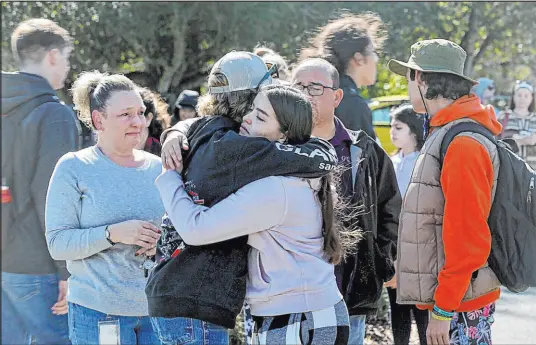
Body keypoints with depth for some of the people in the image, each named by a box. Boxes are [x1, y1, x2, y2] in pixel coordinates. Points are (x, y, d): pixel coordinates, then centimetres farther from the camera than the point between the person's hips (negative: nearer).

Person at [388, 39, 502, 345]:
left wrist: (444, 309, -19)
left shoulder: (463, 144, -18)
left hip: (462, 307, -9)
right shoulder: (445, 133, 13)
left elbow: (468, 237, -22)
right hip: (448, 294, 9)